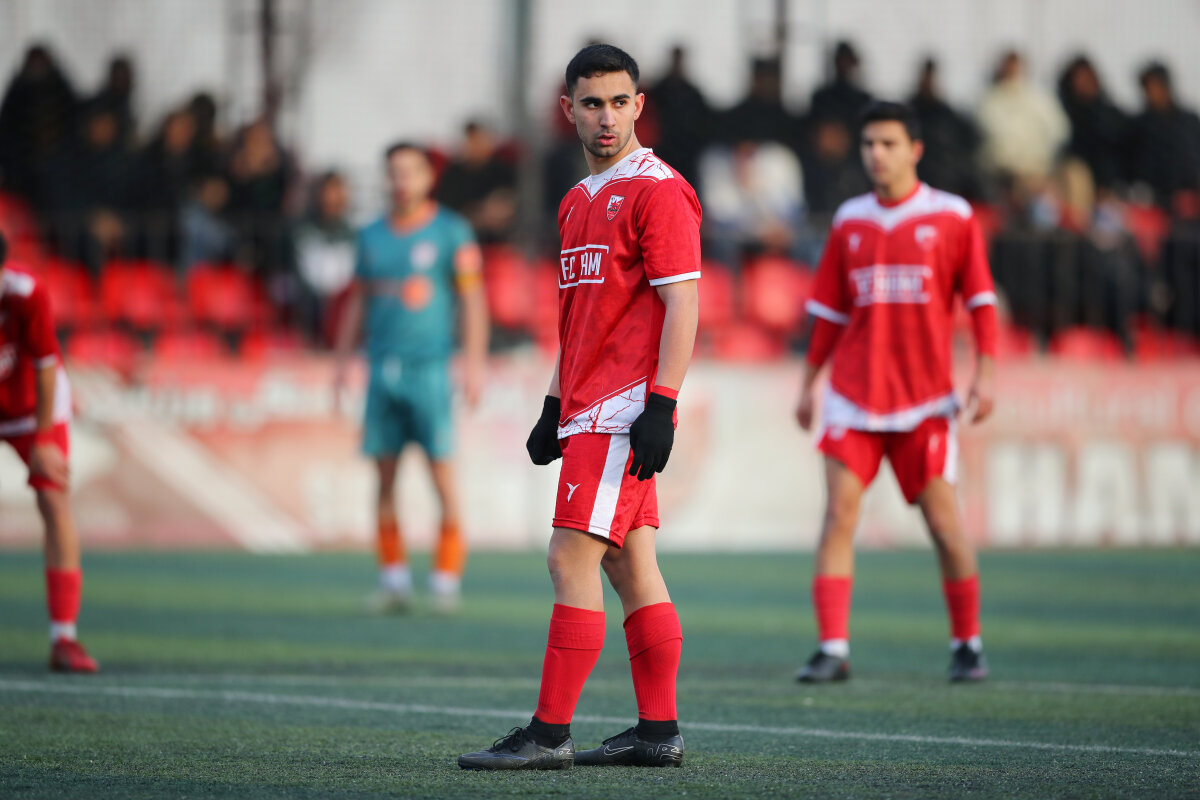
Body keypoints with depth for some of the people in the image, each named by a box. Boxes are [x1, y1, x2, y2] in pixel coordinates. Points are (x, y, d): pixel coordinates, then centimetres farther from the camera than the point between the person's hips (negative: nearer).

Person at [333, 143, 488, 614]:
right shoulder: (372, 236, 13)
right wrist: (342, 363, 13)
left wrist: (474, 363, -10)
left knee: (443, 475, -6)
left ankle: (447, 580, -2)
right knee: (385, 477, 3)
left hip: (429, 367, -4)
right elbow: (357, 301, 19)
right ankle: (394, 580, 9)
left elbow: (473, 299, -2)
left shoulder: (452, 232, 1)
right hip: (382, 369, 4)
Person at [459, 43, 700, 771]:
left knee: (573, 559, -10)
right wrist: (556, 407, 20)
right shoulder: (578, 200, 19)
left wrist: (660, 407, -21)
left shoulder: (657, 191, -9)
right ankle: (659, 731, 11)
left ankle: (550, 733, -9)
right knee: (631, 567, 9)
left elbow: (681, 306, -15)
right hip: (589, 410, 9)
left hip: (625, 410, -9)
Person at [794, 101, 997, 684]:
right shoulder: (850, 221, 10)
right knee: (839, 513, -9)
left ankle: (967, 644, 16)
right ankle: (832, 649, -9)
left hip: (924, 395, -2)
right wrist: (809, 382, 16)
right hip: (854, 393, 2)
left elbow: (980, 299, 1)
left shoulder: (952, 217, 1)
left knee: (942, 520, -2)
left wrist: (985, 372, -8)